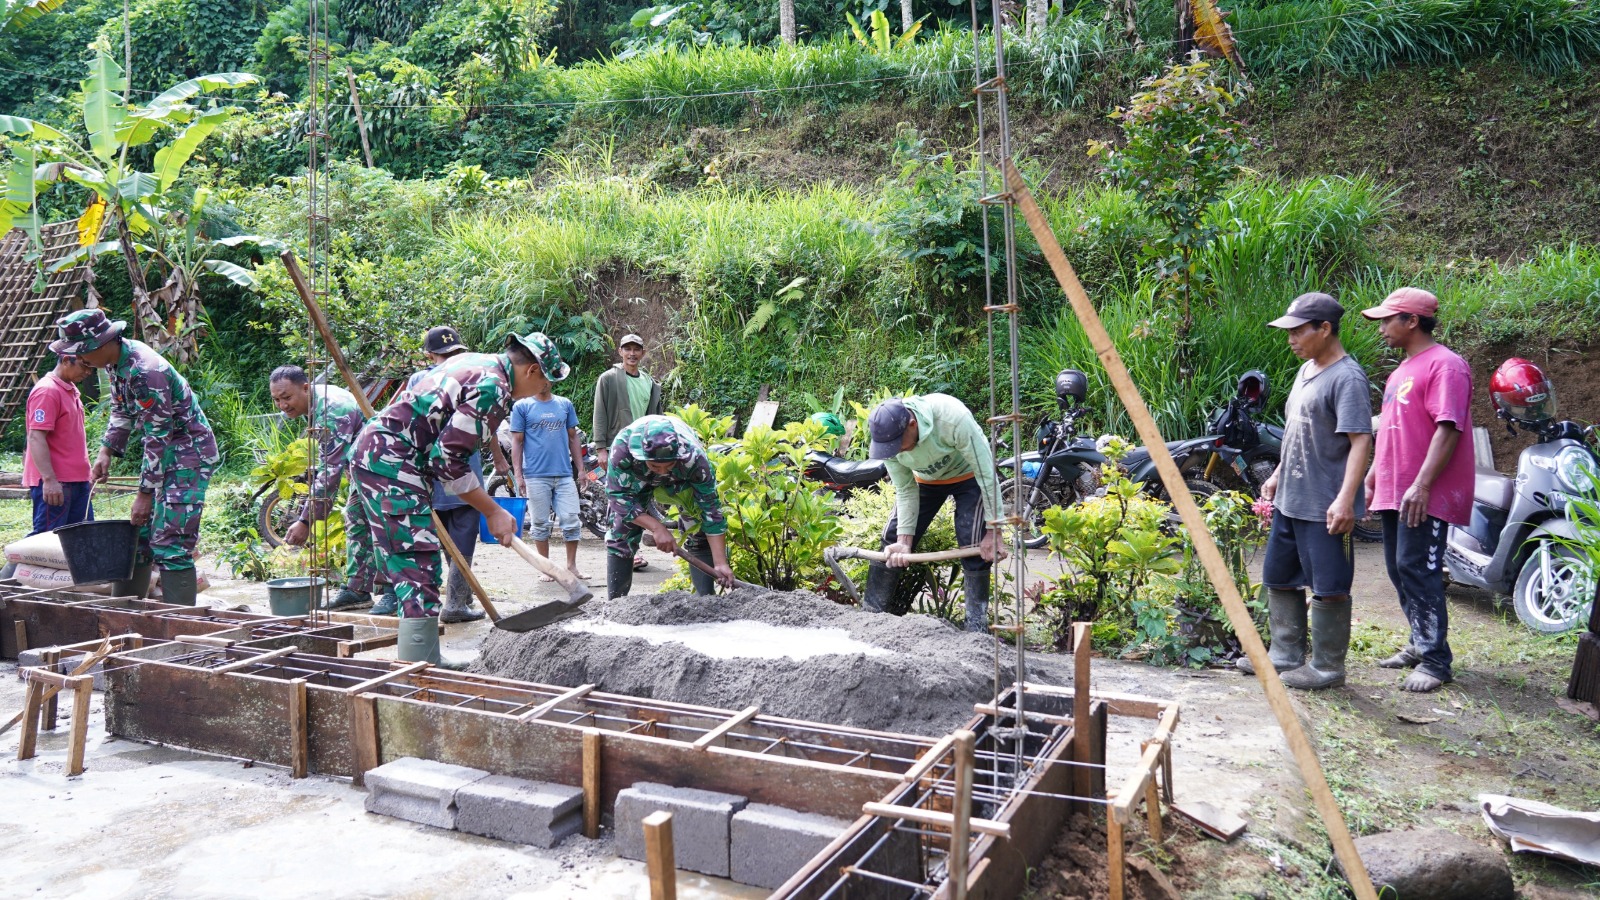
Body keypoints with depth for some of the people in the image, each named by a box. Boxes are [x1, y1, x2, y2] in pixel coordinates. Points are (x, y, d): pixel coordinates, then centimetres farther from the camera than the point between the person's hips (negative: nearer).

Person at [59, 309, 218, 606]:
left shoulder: (144, 371, -26)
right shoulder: (115, 361, 2)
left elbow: (157, 439, -23)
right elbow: (122, 412, 18)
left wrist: (145, 493, -18)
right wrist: (106, 451, 5)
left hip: (190, 452, -10)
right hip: (164, 453, 10)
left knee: (171, 546, -13)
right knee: (138, 535, 14)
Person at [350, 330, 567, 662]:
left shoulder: (474, 361, 15)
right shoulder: (494, 389, -15)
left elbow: (413, 384, 25)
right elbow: (448, 458, -18)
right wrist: (493, 513, -11)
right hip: (390, 461, -11)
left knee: (409, 569, 15)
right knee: (419, 574, -12)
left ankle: (426, 660, 23)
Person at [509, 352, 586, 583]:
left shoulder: (565, 404, 12)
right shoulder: (522, 406, 3)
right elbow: (517, 442, 2)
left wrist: (580, 468, 10)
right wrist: (518, 475, -5)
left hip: (564, 474, 2)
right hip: (536, 475, -2)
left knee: (571, 521, 0)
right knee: (540, 524, 5)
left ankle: (571, 565, 12)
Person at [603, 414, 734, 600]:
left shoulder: (695, 458, -42)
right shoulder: (623, 445, -43)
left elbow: (711, 509, -36)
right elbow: (618, 494, -33)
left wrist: (720, 563, -38)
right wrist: (657, 528, -41)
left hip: (683, 478, 0)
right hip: (636, 477, 1)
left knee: (700, 531, -11)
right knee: (621, 532, -4)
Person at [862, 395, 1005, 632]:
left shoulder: (952, 418, -41)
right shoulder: (887, 436, -26)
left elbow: (987, 473, -32)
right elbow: (906, 491, -14)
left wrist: (994, 531, -29)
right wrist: (905, 540, -21)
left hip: (968, 476, -4)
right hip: (926, 479, 4)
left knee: (975, 545, -18)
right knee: (891, 541, -4)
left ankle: (977, 627, -7)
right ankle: (869, 611, 7)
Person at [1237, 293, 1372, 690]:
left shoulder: (1347, 377, -16)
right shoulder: (1306, 371, 13)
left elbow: (1360, 440, -22)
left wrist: (1345, 499, -28)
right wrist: (1277, 476, 22)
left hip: (1325, 507, -10)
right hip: (1289, 500, 10)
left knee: (1328, 589, 2)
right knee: (1280, 579, 17)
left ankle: (1328, 666, 13)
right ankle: (1286, 654, 29)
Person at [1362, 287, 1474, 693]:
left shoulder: (1445, 365, -12)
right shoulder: (1404, 368, 19)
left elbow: (1448, 430, -20)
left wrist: (1422, 485, -25)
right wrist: (1373, 477, 23)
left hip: (1425, 496, -10)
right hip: (1394, 492, 10)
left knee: (1418, 570, -10)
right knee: (1399, 569, 13)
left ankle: (1435, 660, -4)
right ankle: (1420, 644, 25)